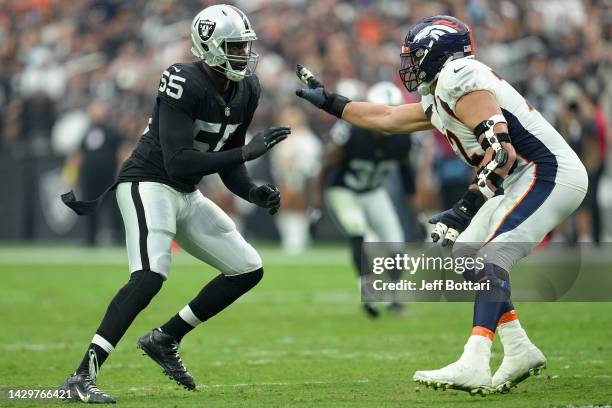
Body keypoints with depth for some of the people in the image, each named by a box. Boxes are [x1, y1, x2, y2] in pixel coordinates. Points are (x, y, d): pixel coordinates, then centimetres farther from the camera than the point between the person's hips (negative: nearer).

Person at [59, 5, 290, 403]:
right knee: (150, 276, -28)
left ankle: (165, 340, 20)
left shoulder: (247, 91, 4)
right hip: (149, 185, -9)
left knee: (248, 270, 9)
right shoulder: (184, 83, -21)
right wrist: (247, 151, -27)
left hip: (187, 196, 9)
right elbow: (177, 162, -28)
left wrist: (254, 192, -6)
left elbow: (228, 166, 13)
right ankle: (81, 378, -28)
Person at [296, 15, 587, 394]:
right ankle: (520, 351, 11)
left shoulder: (460, 79, -14)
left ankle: (474, 366, -33)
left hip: (549, 174, -10)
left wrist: (466, 208, -29)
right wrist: (329, 101, 38)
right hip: (524, 181, 10)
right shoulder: (439, 99, 17)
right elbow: (387, 119, 32)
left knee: (491, 258, -22)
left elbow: (501, 151, -24)